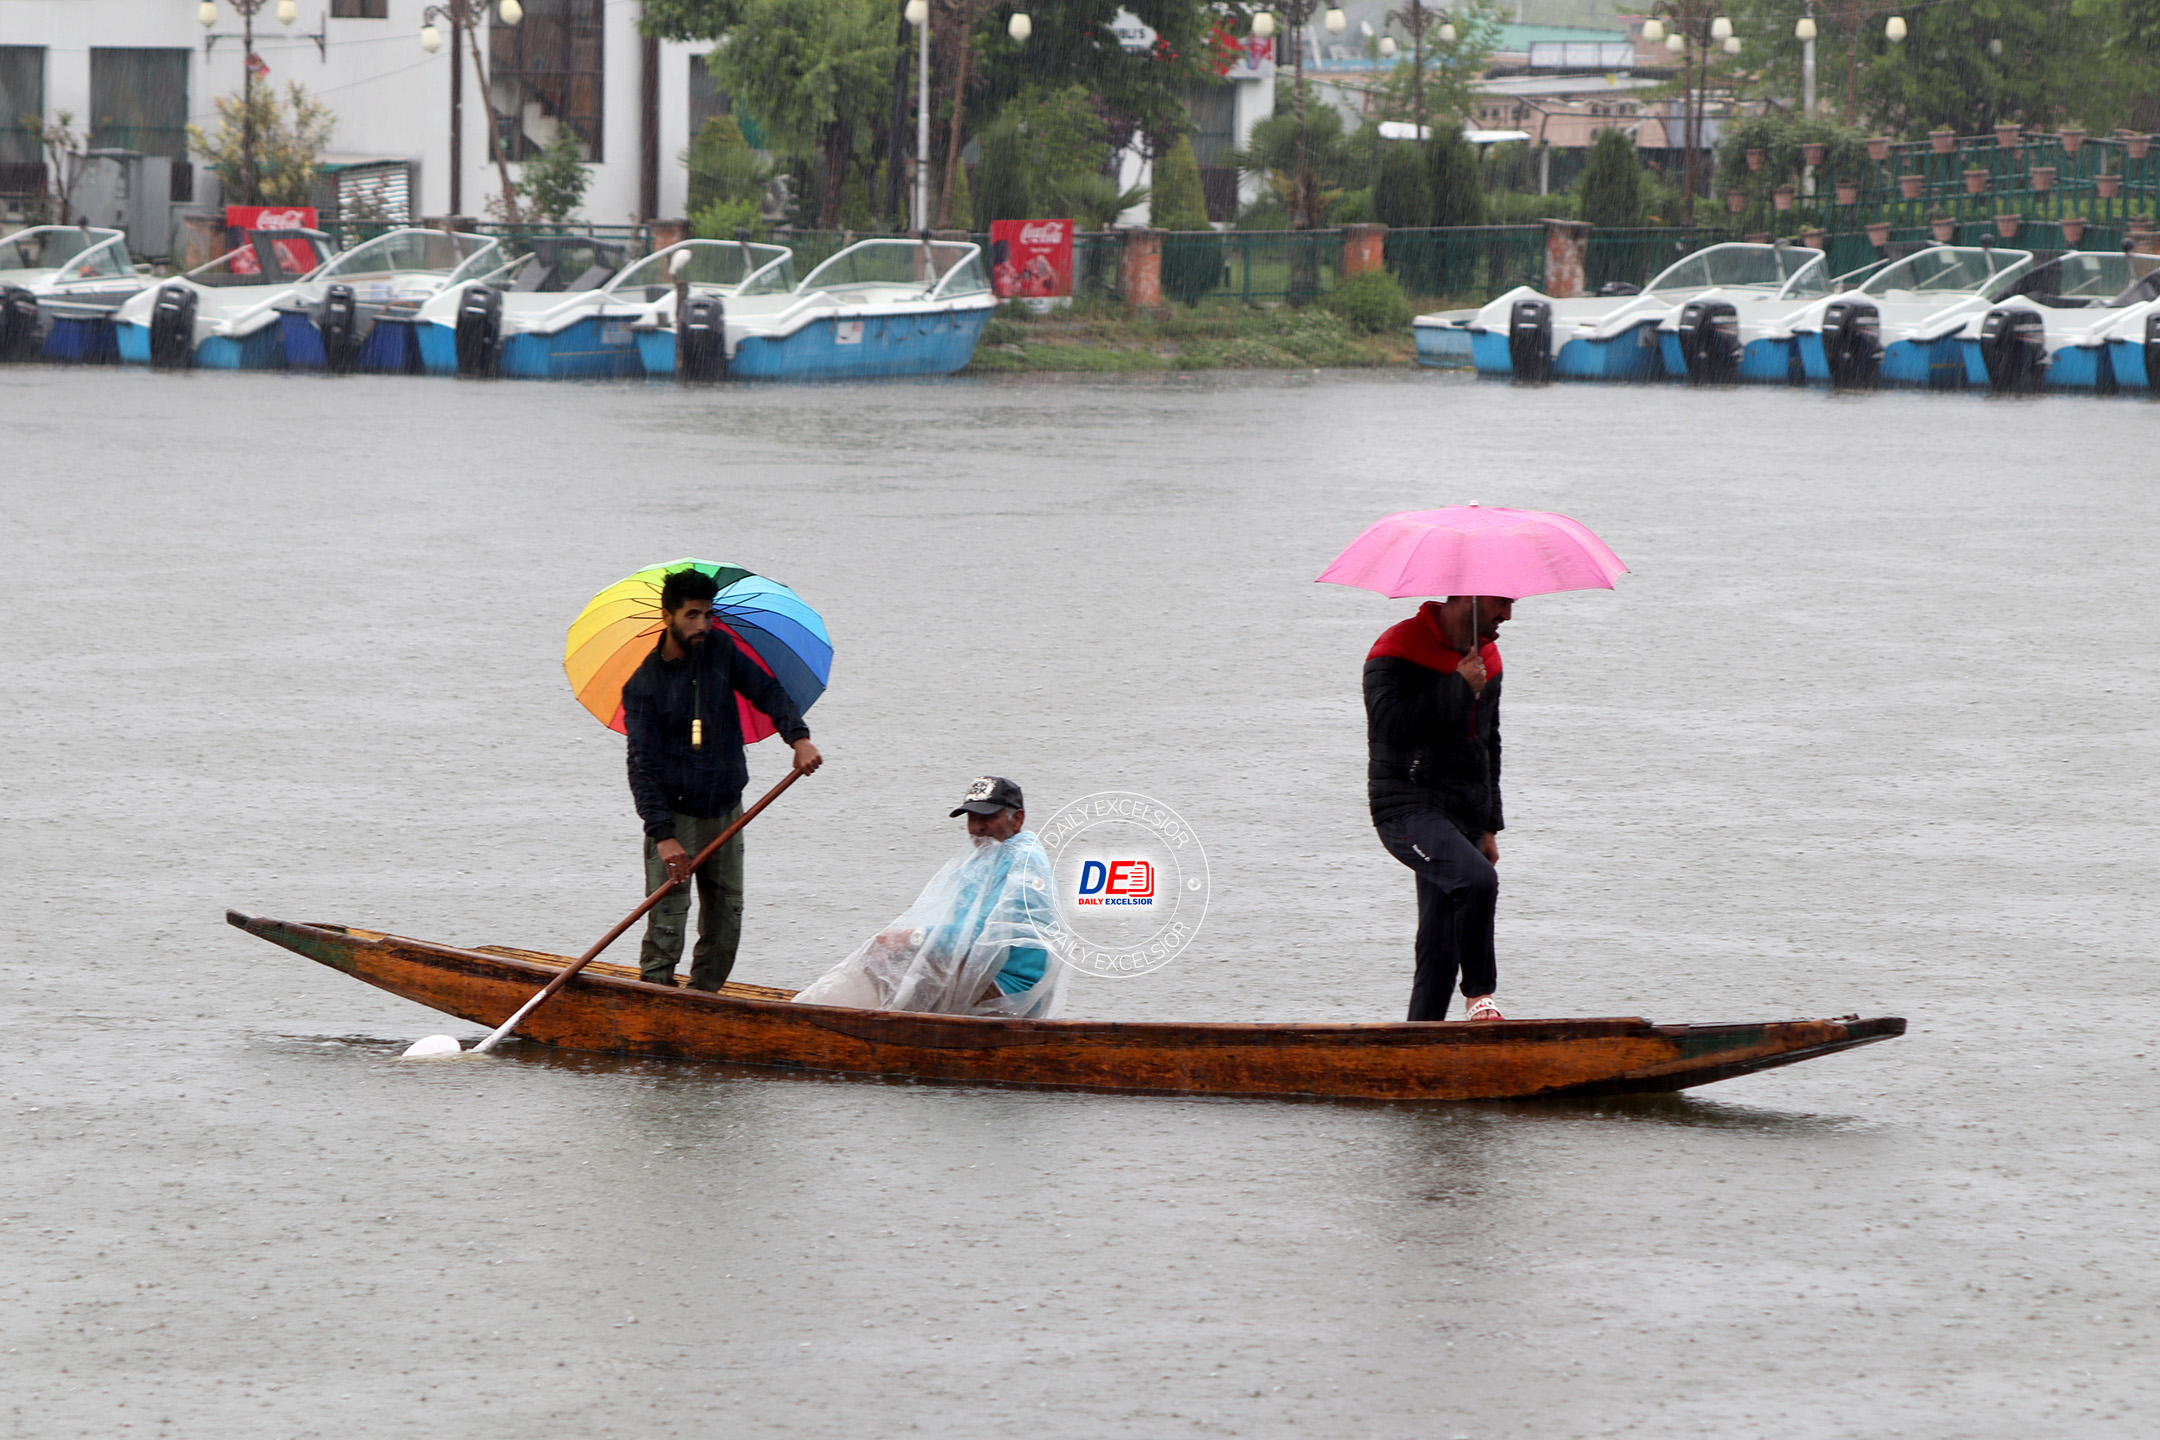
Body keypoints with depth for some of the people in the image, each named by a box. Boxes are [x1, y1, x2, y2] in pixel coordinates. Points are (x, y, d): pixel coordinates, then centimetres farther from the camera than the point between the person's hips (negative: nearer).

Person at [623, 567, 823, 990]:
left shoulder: (720, 650, 3)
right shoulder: (645, 683, -10)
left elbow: (766, 692, 2)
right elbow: (643, 765, -14)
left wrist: (798, 736, -19)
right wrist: (663, 835, -23)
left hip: (725, 809, 5)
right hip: (675, 813, -5)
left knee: (726, 921, 7)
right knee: (667, 919, -13)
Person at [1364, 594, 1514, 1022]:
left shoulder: (1486, 657, 17)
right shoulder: (1399, 649, -8)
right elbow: (1388, 725, -23)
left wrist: (1489, 826, 23)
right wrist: (1457, 688, -20)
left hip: (1463, 817, 8)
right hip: (1409, 809, -8)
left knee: (1440, 951, 4)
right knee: (1477, 879, -32)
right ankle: (1480, 995, -19)